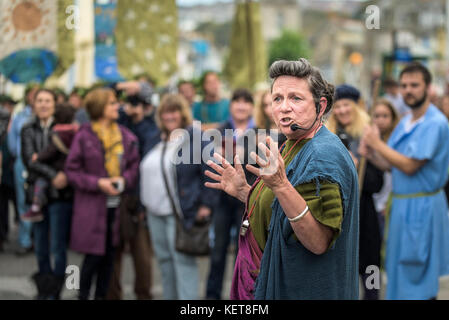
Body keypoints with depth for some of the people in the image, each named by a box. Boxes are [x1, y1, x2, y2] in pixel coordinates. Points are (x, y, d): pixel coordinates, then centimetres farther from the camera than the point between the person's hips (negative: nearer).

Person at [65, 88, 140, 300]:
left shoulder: (125, 136, 7)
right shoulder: (84, 136, -5)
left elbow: (134, 165, 9)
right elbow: (72, 171, -4)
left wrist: (124, 180, -11)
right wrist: (98, 183, -14)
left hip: (117, 205, 4)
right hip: (92, 206, -4)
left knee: (109, 255, 9)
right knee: (93, 256, -4)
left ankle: (101, 295, 22)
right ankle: (83, 295, 13)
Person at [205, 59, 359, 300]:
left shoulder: (324, 156, -21)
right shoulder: (292, 146, 9)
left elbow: (319, 242, -30)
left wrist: (281, 186, -38)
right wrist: (242, 191, 7)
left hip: (303, 290, -9)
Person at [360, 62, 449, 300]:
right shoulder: (405, 123, 12)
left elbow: (409, 166, -21)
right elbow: (390, 164, 11)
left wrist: (377, 144, -15)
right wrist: (371, 154, -9)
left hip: (422, 206, -9)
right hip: (401, 204, 9)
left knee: (418, 282, -3)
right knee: (399, 275, 16)